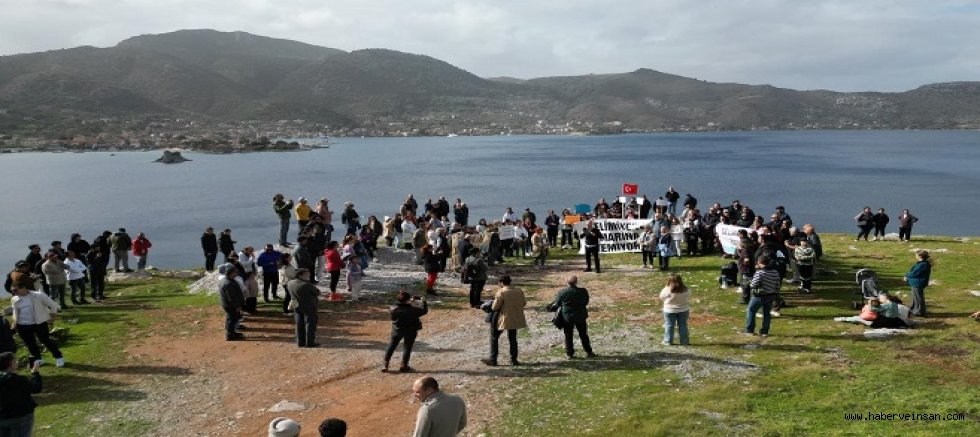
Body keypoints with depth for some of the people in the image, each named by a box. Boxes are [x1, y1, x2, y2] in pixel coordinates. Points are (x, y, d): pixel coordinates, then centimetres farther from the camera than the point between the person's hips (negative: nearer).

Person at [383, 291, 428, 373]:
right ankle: (403, 366, 12)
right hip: (410, 332, -2)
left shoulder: (394, 309, -18)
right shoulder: (413, 310, -22)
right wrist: (424, 302, 8)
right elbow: (424, 311, -10)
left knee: (391, 347, 13)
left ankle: (385, 364, 12)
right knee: (407, 348, 11)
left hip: (397, 330, 2)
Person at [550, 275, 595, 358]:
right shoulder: (583, 291, -11)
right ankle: (588, 352, 21)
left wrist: (551, 307, 19)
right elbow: (586, 302, 3)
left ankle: (569, 353, 14)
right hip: (580, 317, 1)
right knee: (583, 335, 14)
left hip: (567, 317, -1)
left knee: (568, 336, 11)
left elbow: (557, 304, -3)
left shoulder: (562, 292, -13)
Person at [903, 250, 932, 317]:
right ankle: (915, 310, 34)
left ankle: (920, 312, 8)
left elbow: (914, 273, -23)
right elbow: (912, 271, 14)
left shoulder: (923, 265, -24)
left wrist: (907, 276, -7)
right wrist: (907, 276, 0)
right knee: (915, 297, 21)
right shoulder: (920, 263, 10)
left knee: (918, 298, -1)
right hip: (916, 283, 11)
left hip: (918, 283, -11)